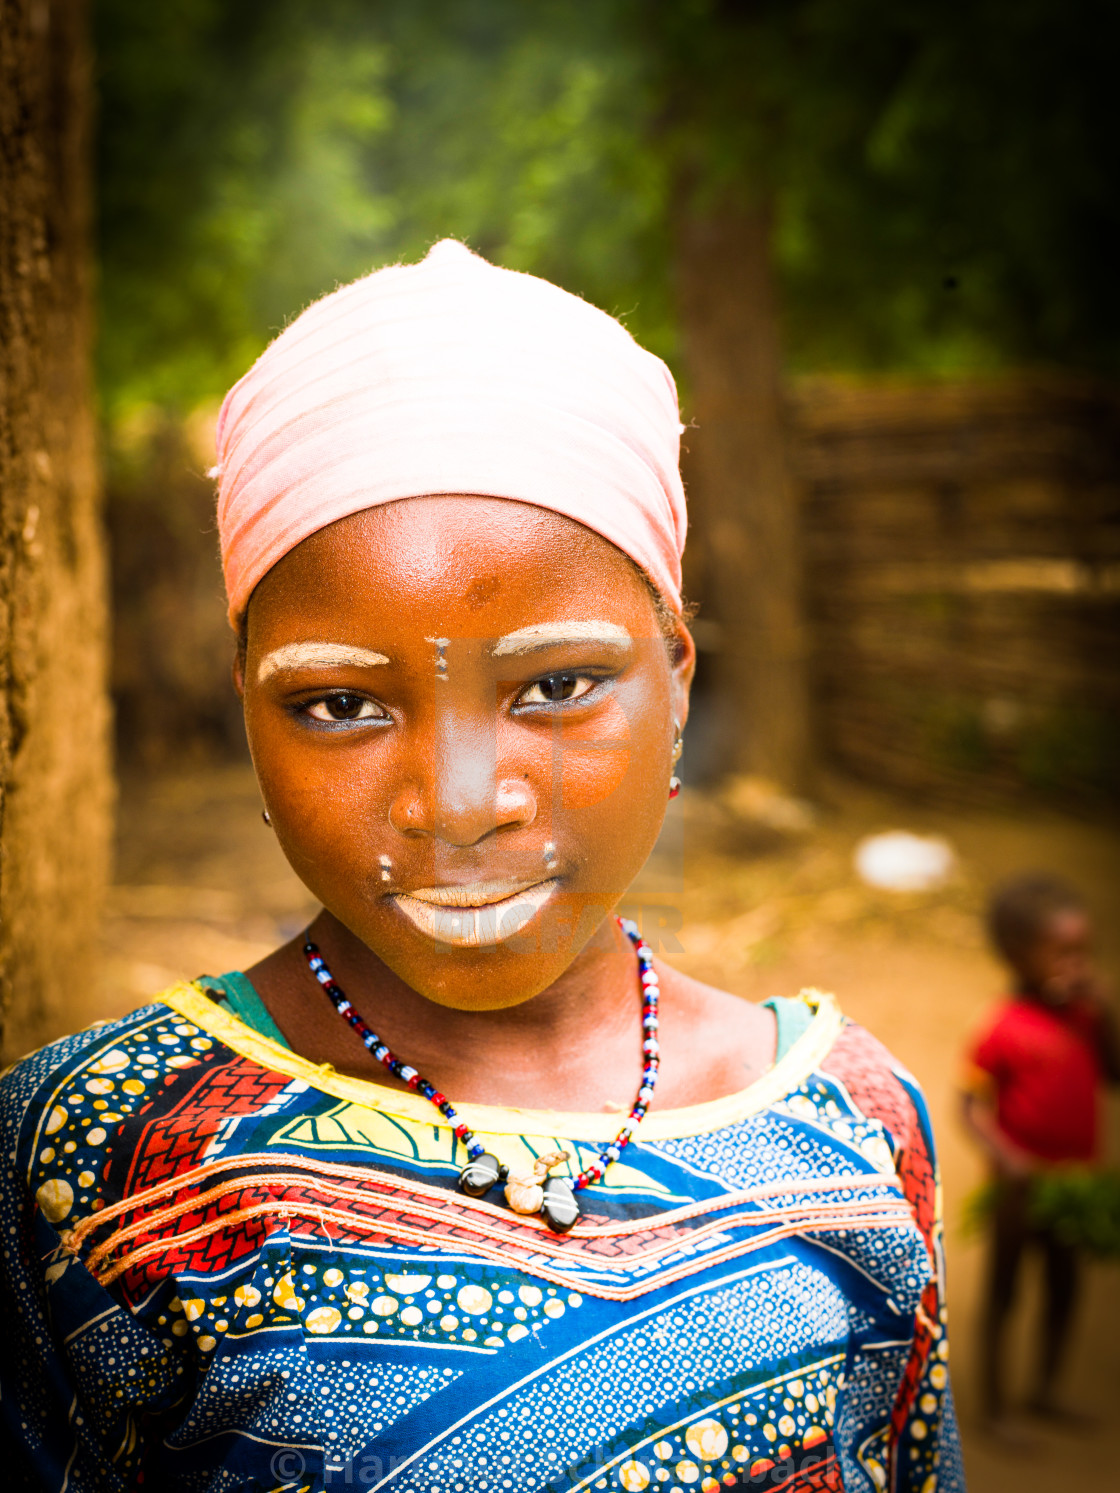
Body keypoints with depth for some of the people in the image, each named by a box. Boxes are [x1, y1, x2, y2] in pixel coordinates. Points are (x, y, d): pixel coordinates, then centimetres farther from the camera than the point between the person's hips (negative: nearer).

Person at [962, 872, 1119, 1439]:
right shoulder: (1006, 1030, -20)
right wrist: (1010, 1160, -30)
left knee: (1064, 1289, 19)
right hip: (1023, 1184, -7)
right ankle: (994, 1406, 19)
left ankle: (1045, 1391, 38)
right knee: (1003, 1290, 7)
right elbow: (975, 1107, -17)